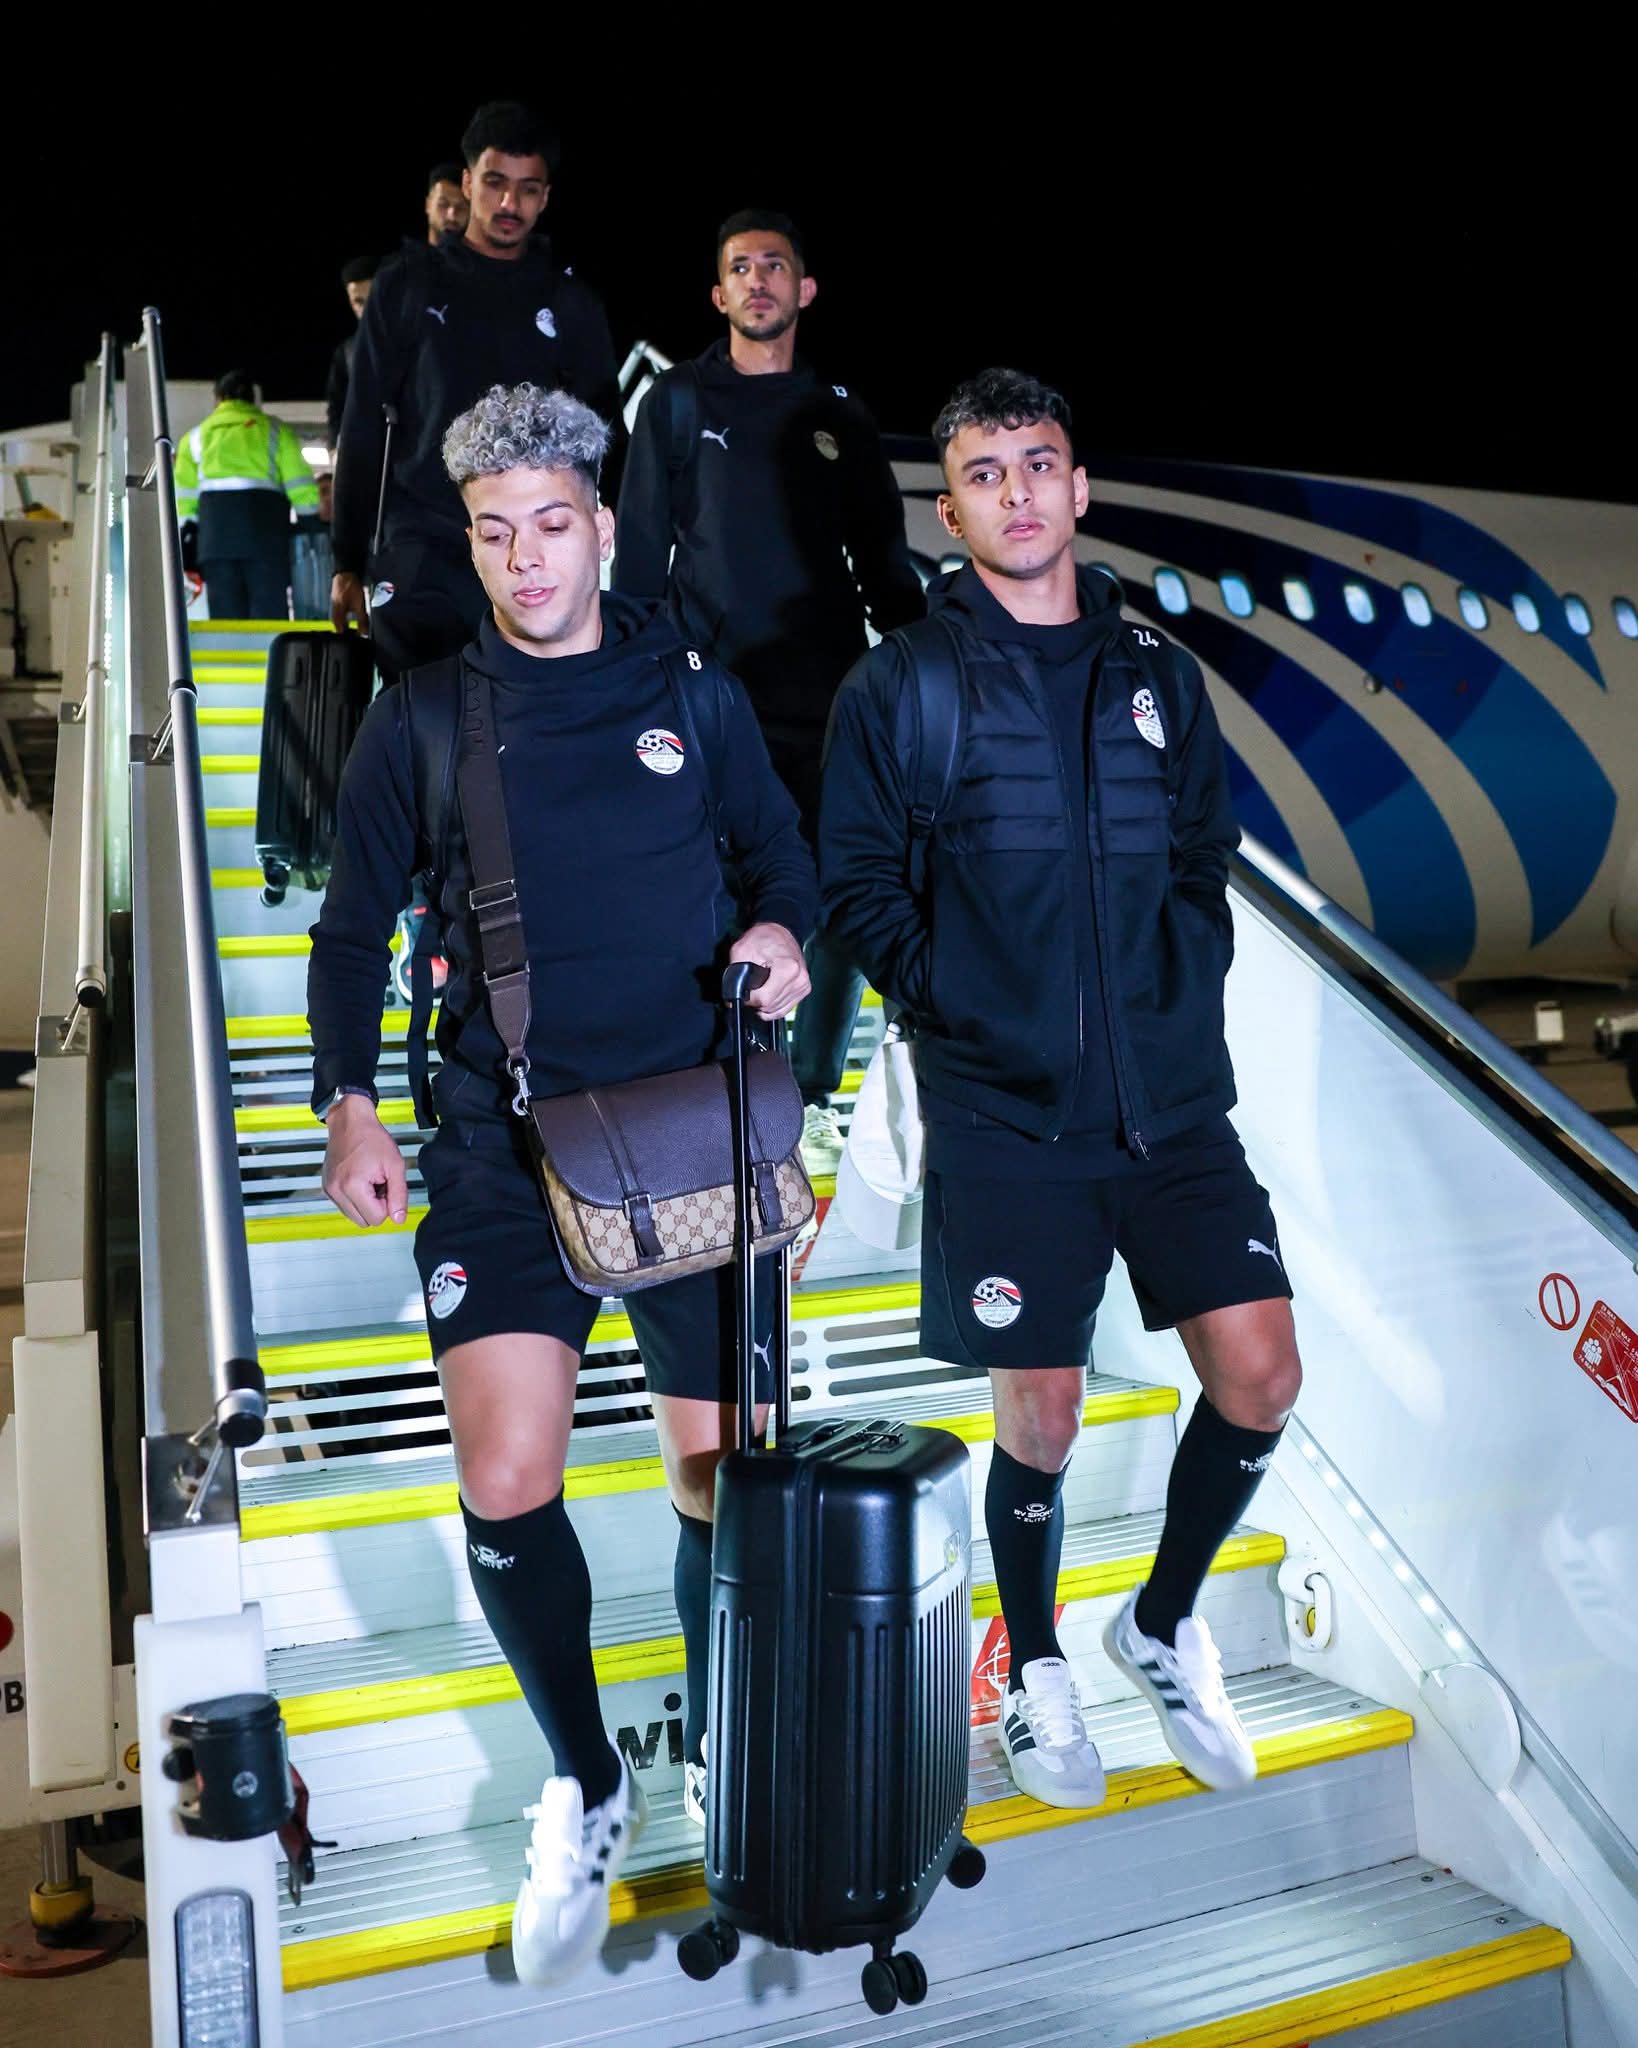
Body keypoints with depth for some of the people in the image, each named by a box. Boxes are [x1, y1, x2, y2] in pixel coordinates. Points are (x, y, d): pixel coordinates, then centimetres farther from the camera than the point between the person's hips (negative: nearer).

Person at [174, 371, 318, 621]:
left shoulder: (197, 435, 20)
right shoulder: (274, 429, 14)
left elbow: (184, 497, 13)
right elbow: (301, 487, 5)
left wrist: (187, 534, 18)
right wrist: (313, 526, 13)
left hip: (214, 526, 2)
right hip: (264, 523, -2)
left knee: (226, 617, 0)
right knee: (269, 612, -7)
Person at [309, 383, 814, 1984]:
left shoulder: (693, 695, 6)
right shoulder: (423, 721, 4)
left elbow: (779, 856, 18)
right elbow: (354, 929, 8)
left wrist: (780, 928, -5)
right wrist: (348, 1102, -5)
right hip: (502, 1153, 0)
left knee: (722, 1479, 6)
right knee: (506, 1487, -12)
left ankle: (716, 1770, 34)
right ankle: (586, 1789, 16)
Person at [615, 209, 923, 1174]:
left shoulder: (840, 416, 13)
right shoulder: (680, 403, 8)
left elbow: (885, 561, 14)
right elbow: (641, 552, 5)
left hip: (827, 701, 2)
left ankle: (813, 1096, 11)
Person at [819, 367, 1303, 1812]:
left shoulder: (1157, 673, 13)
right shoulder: (898, 688, 2)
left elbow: (1205, 857, 18)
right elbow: (858, 888, 2)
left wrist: (1180, 989, 3)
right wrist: (970, 1005, -7)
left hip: (1174, 1097, 4)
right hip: (1005, 1113, -3)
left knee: (1260, 1376, -1)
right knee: (1041, 1419, 2)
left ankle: (1164, 1625, 26)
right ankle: (1034, 1668, 29)